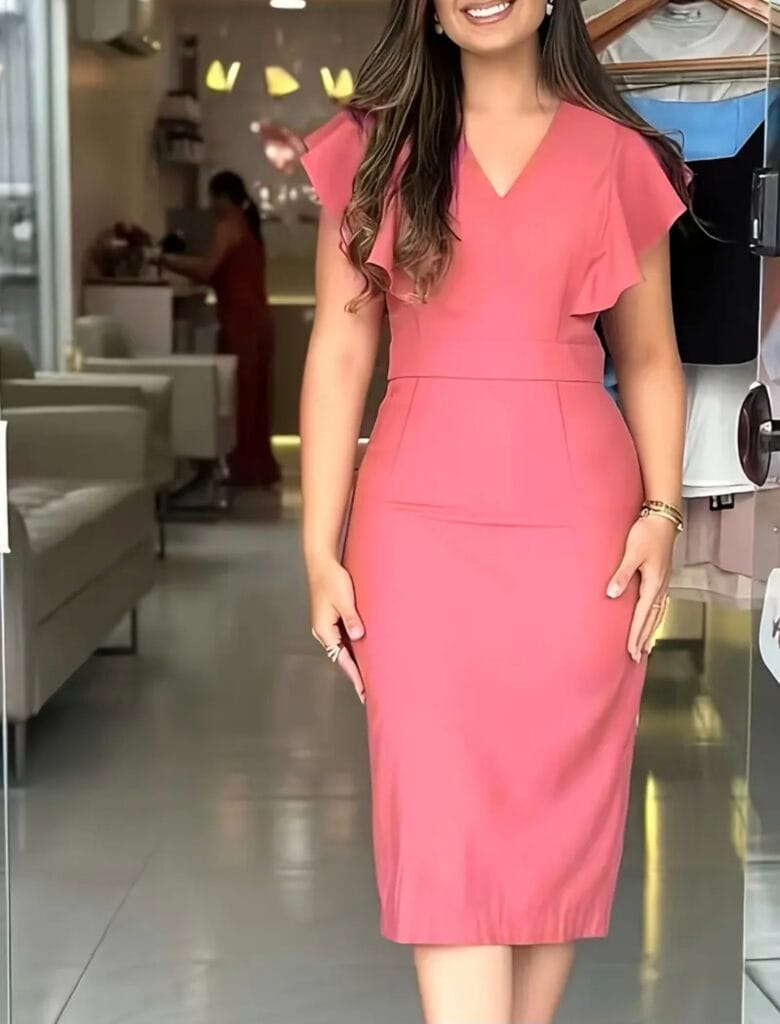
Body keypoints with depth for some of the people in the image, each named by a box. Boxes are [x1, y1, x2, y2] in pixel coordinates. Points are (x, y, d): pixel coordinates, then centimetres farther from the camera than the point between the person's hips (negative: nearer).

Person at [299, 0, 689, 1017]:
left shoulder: (619, 154, 8)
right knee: (443, 822, -4)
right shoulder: (372, 146, 7)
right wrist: (321, 548, -1)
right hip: (421, 519, 0)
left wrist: (661, 512, -4)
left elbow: (650, 359, 11)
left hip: (577, 519, 1)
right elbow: (339, 353, 4)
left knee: (558, 809, 5)